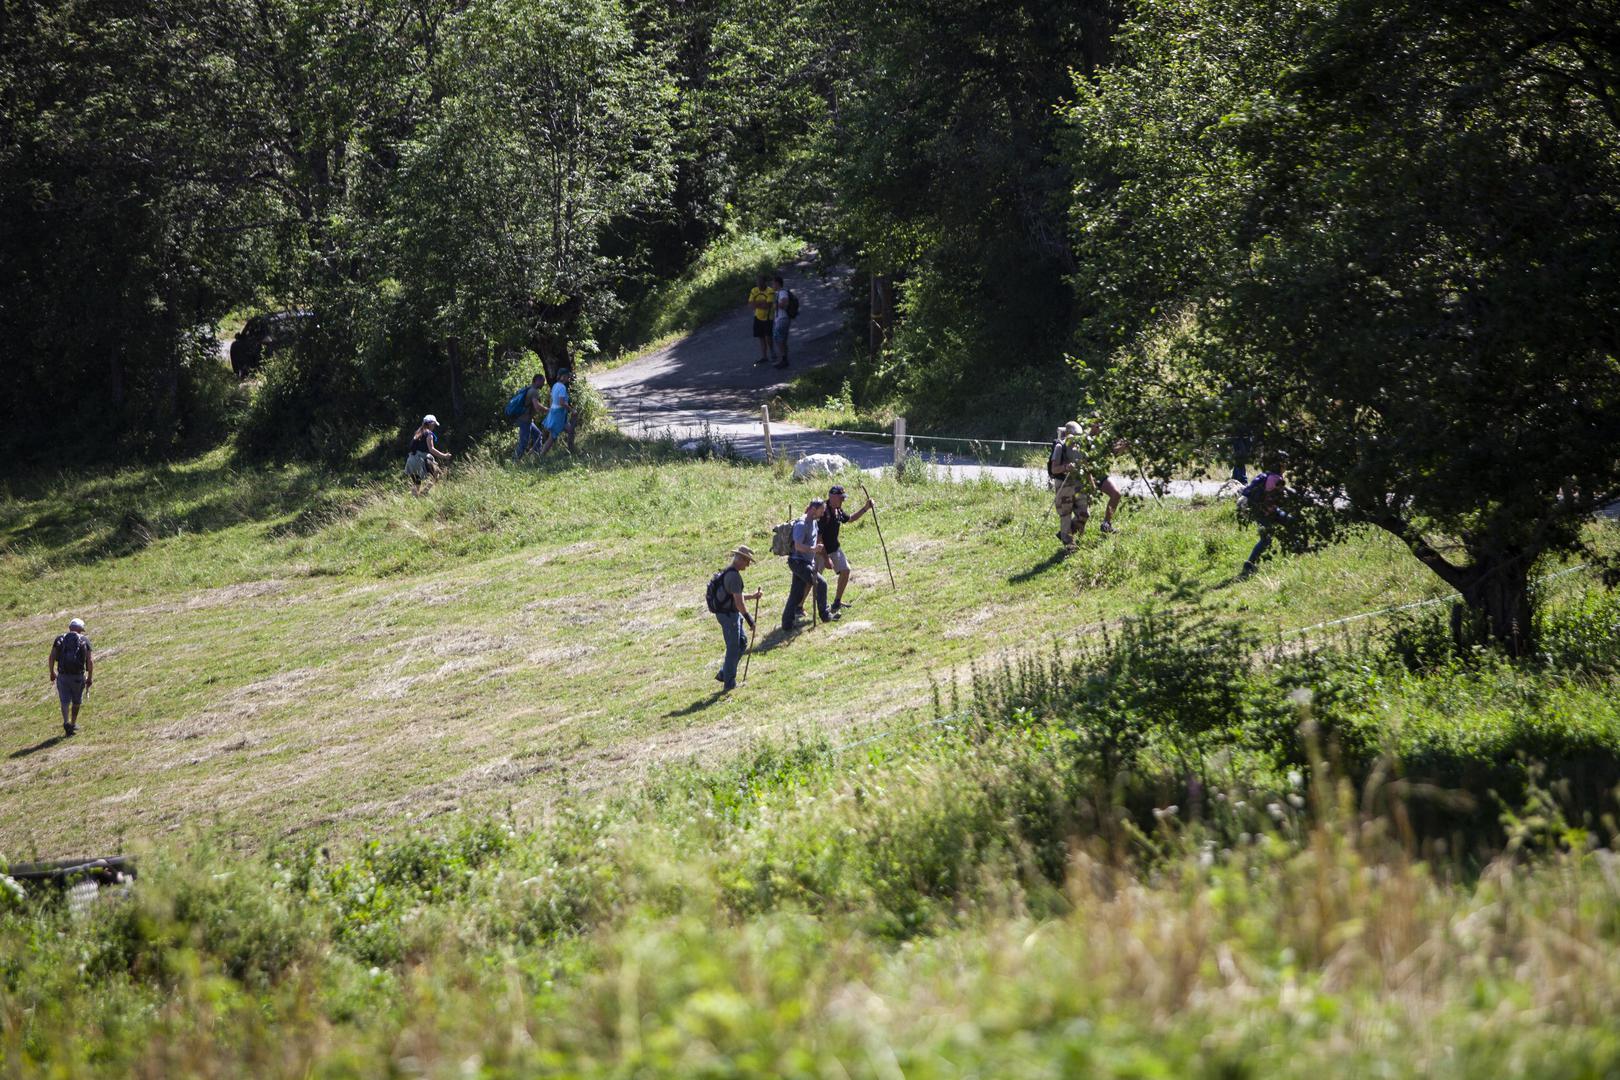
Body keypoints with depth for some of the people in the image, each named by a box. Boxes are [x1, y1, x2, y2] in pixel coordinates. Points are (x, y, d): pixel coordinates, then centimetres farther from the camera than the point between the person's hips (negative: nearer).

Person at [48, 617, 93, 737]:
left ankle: (66, 722, -19)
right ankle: (73, 724, 31)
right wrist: (89, 678, 4)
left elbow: (51, 658, -1)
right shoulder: (84, 641, 1)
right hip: (78, 676, 0)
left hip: (62, 676, 0)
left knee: (65, 701, 3)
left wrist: (52, 673, 13)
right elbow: (90, 661, -5)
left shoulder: (60, 640, 6)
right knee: (76, 701, 20)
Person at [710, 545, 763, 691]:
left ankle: (723, 673, 24)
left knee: (742, 642, 18)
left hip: (731, 613, 10)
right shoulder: (734, 576, -22)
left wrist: (752, 596, 21)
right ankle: (729, 683, 8)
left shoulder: (728, 572, 11)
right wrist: (750, 620, -21)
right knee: (733, 648, -1)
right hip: (728, 615, -10)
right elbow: (739, 602, -24)